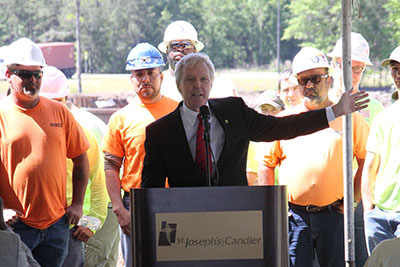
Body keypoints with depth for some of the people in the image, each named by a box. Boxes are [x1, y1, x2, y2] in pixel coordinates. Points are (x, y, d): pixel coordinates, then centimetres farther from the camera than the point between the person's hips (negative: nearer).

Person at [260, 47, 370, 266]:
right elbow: (267, 162, 14)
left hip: (334, 214, -1)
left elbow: (369, 161, 8)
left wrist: (354, 199, 1)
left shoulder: (350, 118, 5)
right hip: (293, 215, 1)